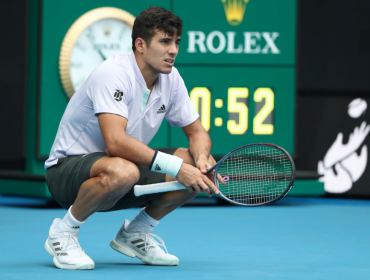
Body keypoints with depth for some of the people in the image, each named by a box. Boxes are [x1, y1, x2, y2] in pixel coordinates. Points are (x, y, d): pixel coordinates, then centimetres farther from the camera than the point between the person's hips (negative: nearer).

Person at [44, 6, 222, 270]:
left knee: (205, 169, -8)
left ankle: (135, 233, 9)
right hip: (68, 168, -8)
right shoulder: (113, 73, -25)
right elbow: (115, 142, -36)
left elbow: (197, 131, 7)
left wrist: (203, 159, -18)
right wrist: (176, 167, -38)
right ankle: (63, 233, -15)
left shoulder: (171, 78, -1)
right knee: (122, 171, -42)